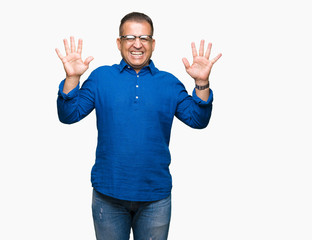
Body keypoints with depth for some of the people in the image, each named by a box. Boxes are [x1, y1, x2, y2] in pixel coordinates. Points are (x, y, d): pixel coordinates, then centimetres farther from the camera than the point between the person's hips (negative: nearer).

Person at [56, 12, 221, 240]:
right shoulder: (101, 77, 3)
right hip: (108, 194, 0)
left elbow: (198, 120, -3)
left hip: (156, 196, 1)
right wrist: (72, 78, -17)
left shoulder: (169, 83, 4)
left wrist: (201, 82, -16)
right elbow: (69, 115, -3)